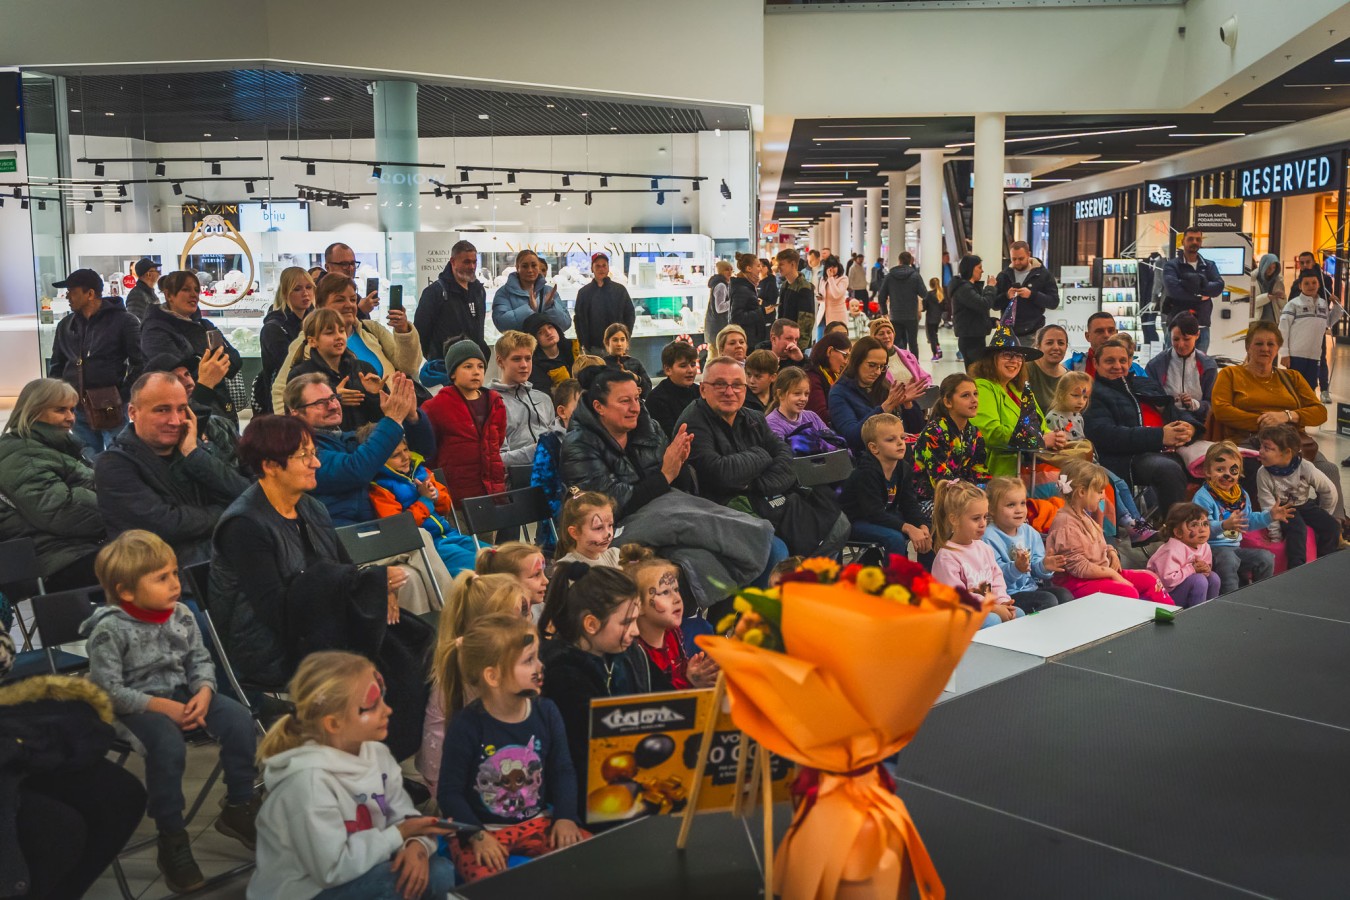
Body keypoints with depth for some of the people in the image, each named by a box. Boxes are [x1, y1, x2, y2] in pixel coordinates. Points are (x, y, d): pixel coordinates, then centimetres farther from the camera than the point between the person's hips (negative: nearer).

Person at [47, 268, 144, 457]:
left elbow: (139, 362, -7)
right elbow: (57, 366, 22)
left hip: (112, 409, -5)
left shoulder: (123, 321, -4)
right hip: (77, 408, 5)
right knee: (88, 461, 8)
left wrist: (123, 396, -11)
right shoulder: (66, 325, 12)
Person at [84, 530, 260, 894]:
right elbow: (109, 690, -18)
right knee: (168, 747, -33)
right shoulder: (110, 630, -17)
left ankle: (239, 808, 5)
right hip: (136, 707, -5)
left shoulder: (181, 615, 0)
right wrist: (163, 707, -23)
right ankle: (172, 840, -14)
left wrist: (204, 692, -14)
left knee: (238, 719, -14)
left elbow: (200, 660, 7)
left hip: (184, 694, 6)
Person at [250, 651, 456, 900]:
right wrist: (398, 835, -20)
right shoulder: (309, 779, -28)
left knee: (440, 871, -12)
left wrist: (416, 845, -23)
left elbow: (405, 818, 0)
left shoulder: (376, 754, -3)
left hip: (357, 876, 7)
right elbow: (333, 869, -26)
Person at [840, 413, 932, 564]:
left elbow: (910, 505, -4)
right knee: (895, 537, -32)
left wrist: (923, 527, -23)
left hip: (884, 518, 8)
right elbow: (874, 513, -31)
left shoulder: (903, 469, -1)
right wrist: (908, 528, -38)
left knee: (929, 530, -2)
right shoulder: (866, 473, -25)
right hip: (854, 522, -8)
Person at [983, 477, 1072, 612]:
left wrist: (1044, 566, -14)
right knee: (1048, 600, -22)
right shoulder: (989, 537, -14)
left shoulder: (1030, 532, 9)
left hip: (1032, 586, 8)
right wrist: (1017, 568, -35)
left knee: (1065, 595, -11)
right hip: (1008, 594, -7)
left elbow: (1035, 567, 8)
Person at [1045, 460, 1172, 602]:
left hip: (1101, 572, 11)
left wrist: (1111, 552, 5)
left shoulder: (1083, 515, 13)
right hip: (1077, 582, -11)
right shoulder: (1065, 523, -19)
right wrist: (1111, 573, -16)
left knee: (1150, 580, 6)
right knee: (1128, 592, -29)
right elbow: (1078, 567, -22)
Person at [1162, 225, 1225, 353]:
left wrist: (1197, 285, -16)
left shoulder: (1209, 266, 13)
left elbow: (1218, 286, -4)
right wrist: (1200, 295, -11)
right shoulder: (1171, 265, 1)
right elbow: (1173, 288, -16)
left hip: (1202, 326, 4)